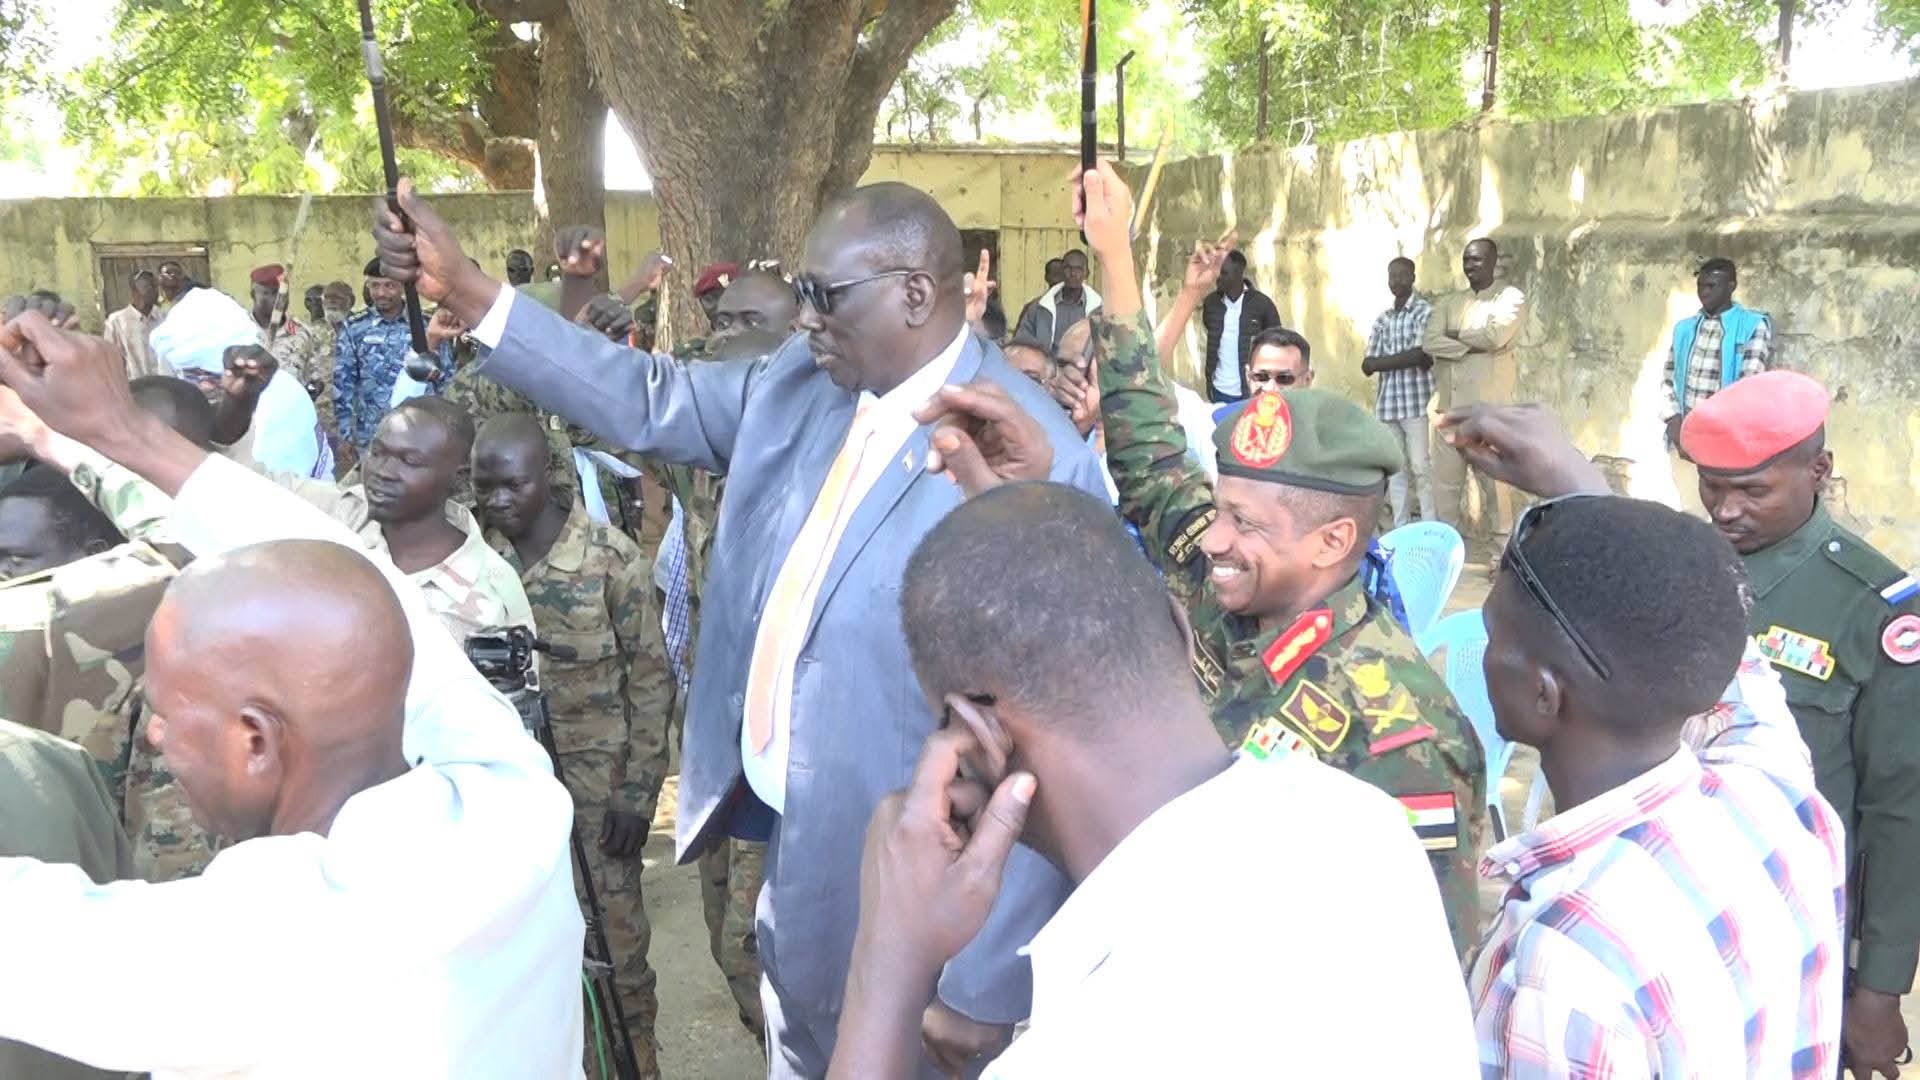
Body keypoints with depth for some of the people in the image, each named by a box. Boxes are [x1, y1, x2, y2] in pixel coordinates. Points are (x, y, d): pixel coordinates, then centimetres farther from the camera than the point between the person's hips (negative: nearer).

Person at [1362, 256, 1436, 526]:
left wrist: (1381, 362, -5)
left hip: (1417, 400, -5)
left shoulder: (1425, 311, -2)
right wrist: (1408, 359, -9)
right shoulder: (1382, 319, 14)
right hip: (1387, 402, 5)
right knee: (1394, 467, 6)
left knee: (1421, 466, -5)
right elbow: (1367, 366, 6)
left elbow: (1424, 356, -14)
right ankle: (1400, 528, 11)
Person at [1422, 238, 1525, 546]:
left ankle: (1501, 543, 7)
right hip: (1450, 402, 5)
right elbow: (1429, 342, -1)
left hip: (1488, 404, -5)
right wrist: (1472, 347, -12)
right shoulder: (1448, 302, 15)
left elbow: (1496, 335, -16)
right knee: (1445, 476, 5)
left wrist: (1455, 336, -2)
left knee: (1492, 475, -2)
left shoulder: (1510, 296, 2)